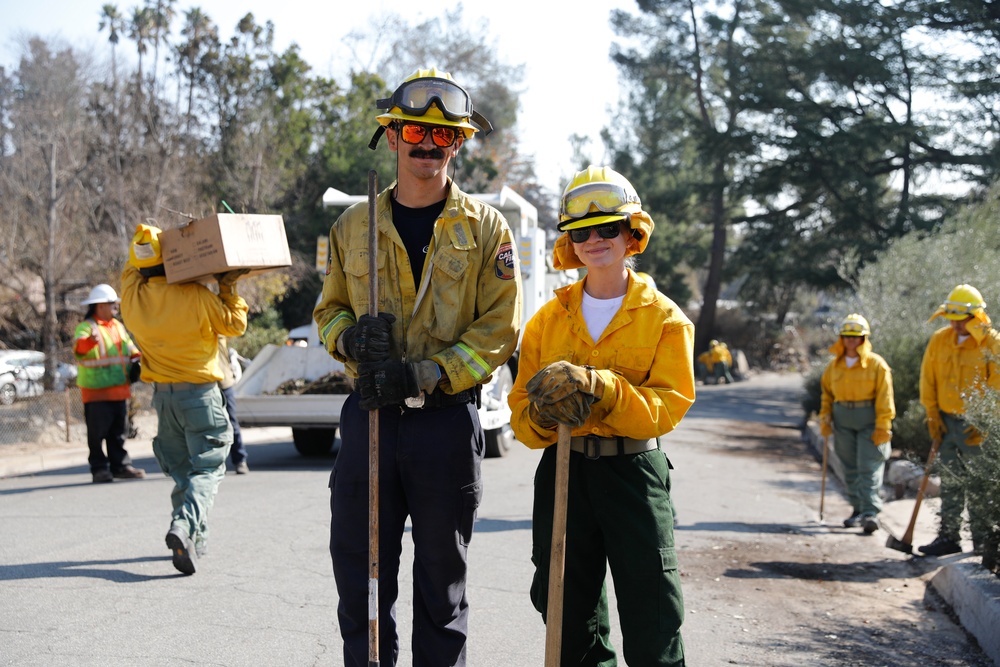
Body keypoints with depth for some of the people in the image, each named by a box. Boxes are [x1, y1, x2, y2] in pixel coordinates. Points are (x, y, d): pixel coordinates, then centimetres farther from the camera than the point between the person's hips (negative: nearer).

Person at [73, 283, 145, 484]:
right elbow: (79, 347, -26)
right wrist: (90, 340, -47)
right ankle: (99, 469, 4)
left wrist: (137, 360, 4)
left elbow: (130, 349, 25)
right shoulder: (85, 327, -6)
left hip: (120, 390, 7)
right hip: (96, 392, -7)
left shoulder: (118, 327, 17)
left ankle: (121, 465, 17)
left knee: (118, 432, 11)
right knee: (97, 433, -3)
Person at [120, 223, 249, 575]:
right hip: (199, 392, -5)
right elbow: (235, 325, -4)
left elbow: (131, 268, 19)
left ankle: (194, 538, 19)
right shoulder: (197, 297, -17)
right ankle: (185, 526, -23)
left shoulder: (132, 296, -4)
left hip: (162, 394, 5)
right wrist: (228, 288, 2)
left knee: (180, 470, 17)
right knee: (208, 469, -1)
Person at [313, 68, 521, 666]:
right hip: (369, 414, 2)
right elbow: (329, 309, 16)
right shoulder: (353, 227, 9)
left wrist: (426, 375, -16)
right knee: (360, 576, 6)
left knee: (442, 583, 9)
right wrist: (351, 336, -9)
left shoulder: (485, 228, 1)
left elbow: (501, 326, -4)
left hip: (448, 420, -2)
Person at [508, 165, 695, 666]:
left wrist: (601, 390, -28)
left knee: (652, 624, -1)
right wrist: (541, 415, -19)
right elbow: (521, 403, 6)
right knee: (569, 613, 11)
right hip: (562, 470, 3)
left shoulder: (665, 318, -1)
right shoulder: (548, 319, 8)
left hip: (634, 470, -3)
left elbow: (669, 403, -12)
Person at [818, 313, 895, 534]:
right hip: (843, 420, 5)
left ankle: (871, 513, -11)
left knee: (869, 468, -10)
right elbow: (826, 393, 17)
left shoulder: (876, 364, -6)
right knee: (851, 468, 10)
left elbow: (884, 398, -8)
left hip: (870, 420, -5)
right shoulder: (834, 365, 8)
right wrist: (825, 418, 7)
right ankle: (858, 509, 21)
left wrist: (882, 427, -12)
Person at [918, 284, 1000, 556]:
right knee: (950, 482, 11)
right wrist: (933, 414, 4)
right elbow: (928, 379, 10)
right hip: (948, 422, 5)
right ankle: (948, 537, 18)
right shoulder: (939, 340, 4)